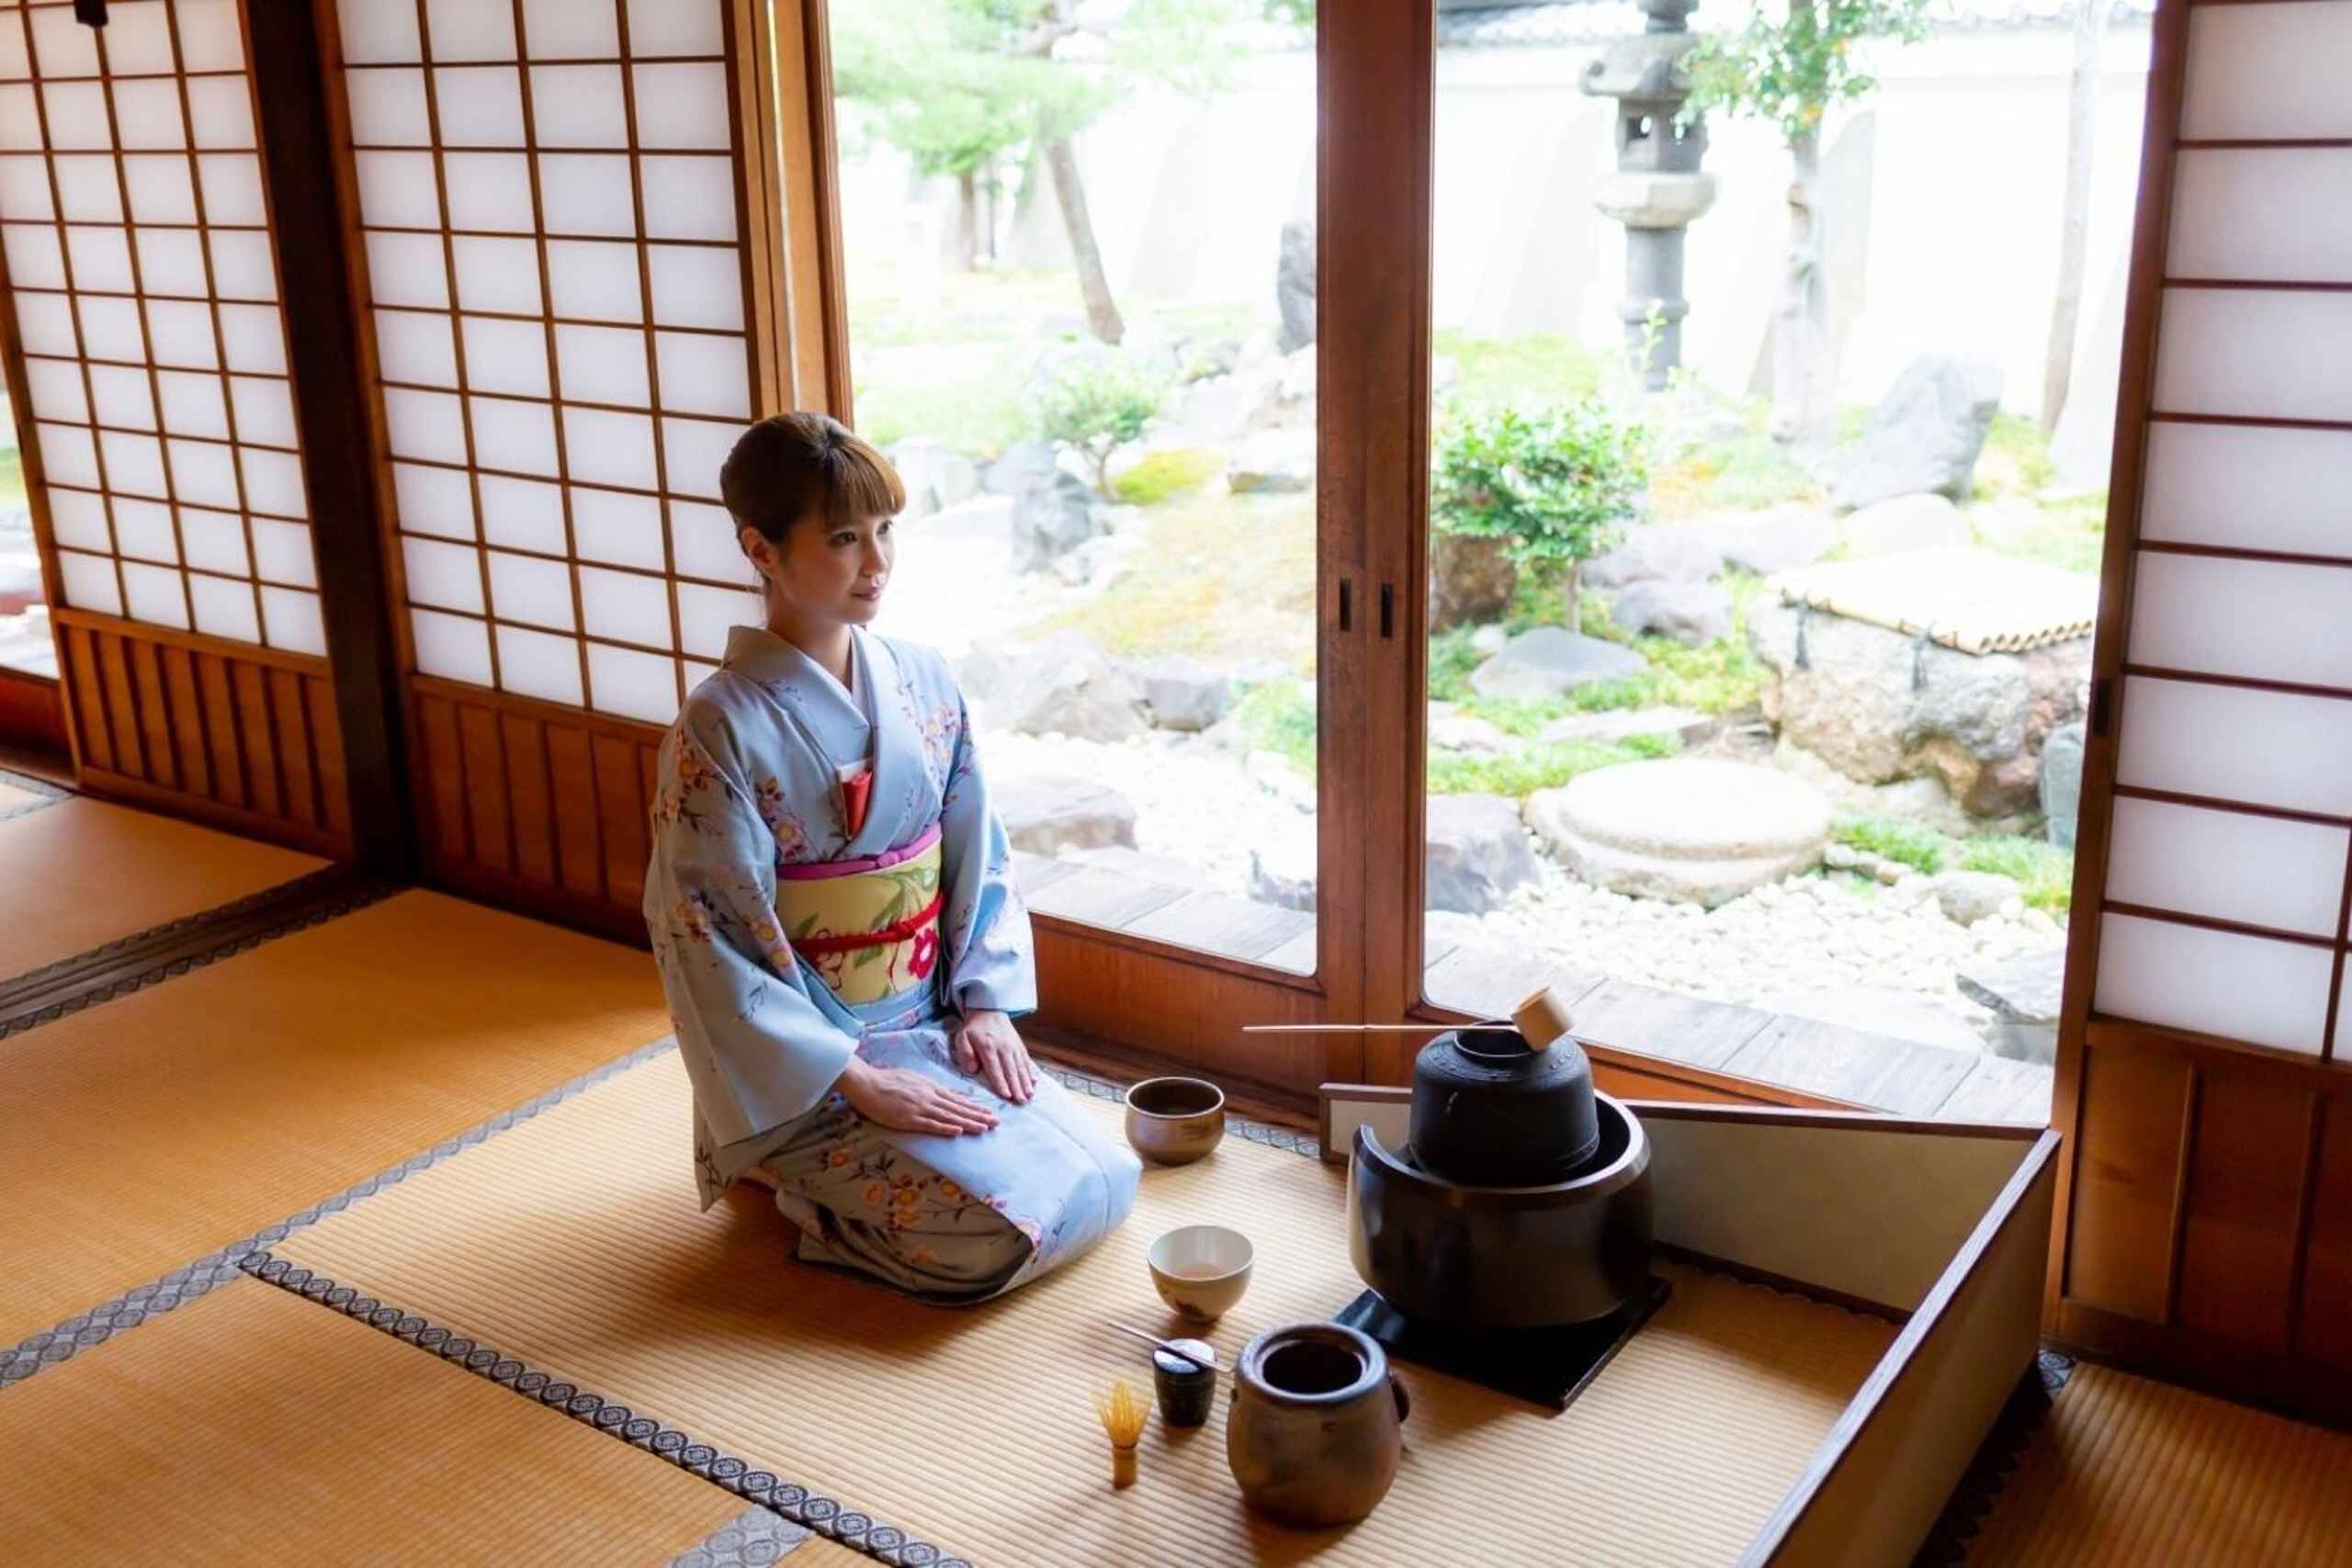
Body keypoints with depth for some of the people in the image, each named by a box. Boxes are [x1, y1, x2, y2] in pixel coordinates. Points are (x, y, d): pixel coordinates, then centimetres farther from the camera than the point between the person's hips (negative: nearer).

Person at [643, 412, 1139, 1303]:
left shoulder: (924, 685, 0)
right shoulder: (721, 727, -18)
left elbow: (979, 857, 8)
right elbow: (710, 949, -18)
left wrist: (985, 1004, -5)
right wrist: (858, 1083, -20)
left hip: (935, 1028, 6)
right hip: (808, 1069, -6)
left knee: (1104, 1183, -3)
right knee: (998, 1234, -19)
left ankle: (839, 1177, 16)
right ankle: (795, 1187, 8)